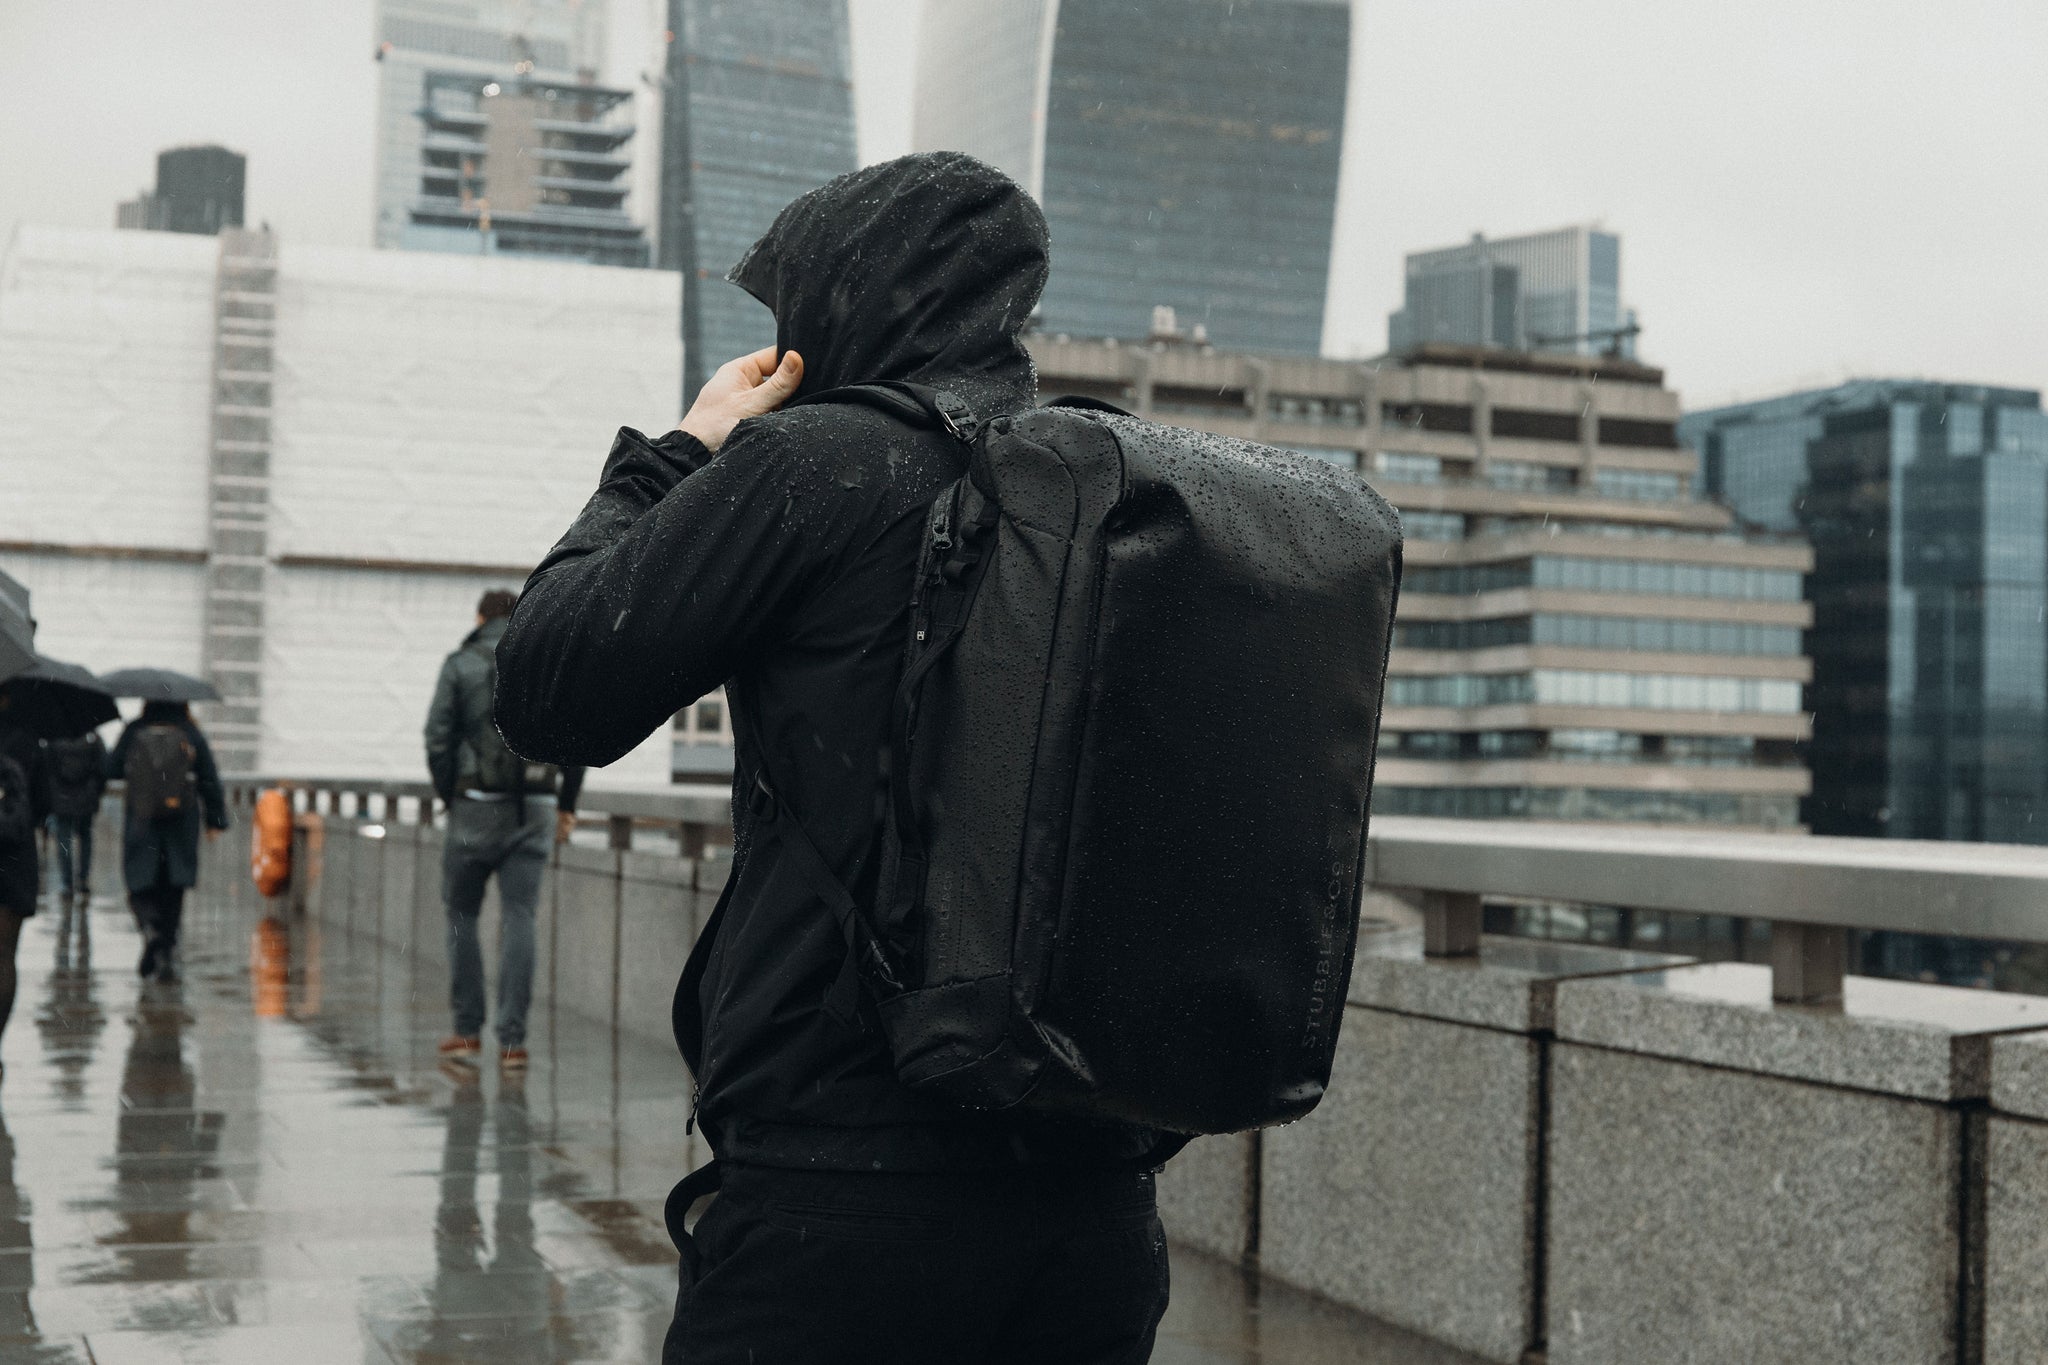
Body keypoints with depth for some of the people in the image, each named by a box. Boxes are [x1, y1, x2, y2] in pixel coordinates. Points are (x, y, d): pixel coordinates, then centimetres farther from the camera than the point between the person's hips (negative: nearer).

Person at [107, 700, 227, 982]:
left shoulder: (134, 731, -1)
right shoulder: (191, 734, 0)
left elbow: (111, 769, 6)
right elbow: (210, 781, 1)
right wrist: (216, 820, 9)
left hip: (140, 822, -1)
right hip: (181, 824, 1)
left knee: (141, 887, 7)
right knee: (172, 890, 9)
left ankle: (150, 927, -23)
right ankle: (167, 955, 5)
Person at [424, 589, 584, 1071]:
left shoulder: (461, 665, 1)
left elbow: (438, 739, -5)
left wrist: (449, 796, 6)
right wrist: (567, 804, 13)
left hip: (477, 806, -2)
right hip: (533, 810, 2)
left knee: (462, 914, 11)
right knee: (519, 918, 2)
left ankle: (467, 1029, 11)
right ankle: (512, 1039, -2)